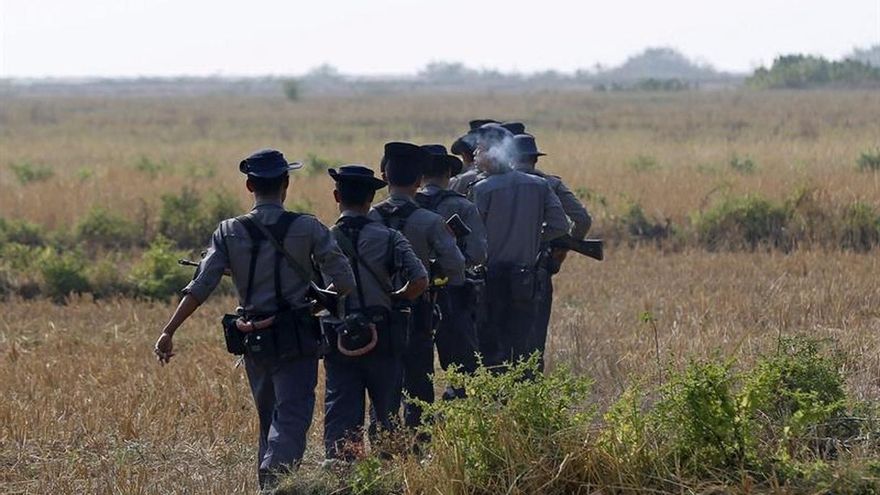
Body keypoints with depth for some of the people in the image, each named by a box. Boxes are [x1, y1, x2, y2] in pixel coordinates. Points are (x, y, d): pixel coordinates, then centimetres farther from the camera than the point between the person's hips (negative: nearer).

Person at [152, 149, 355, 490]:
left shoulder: (229, 232, 0)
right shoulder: (307, 229, -6)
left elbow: (200, 288, -6)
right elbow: (345, 282, -7)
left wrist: (168, 332, -2)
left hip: (253, 342, 3)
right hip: (296, 340, -3)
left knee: (269, 420, 19)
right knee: (291, 419, -8)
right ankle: (275, 477, -30)